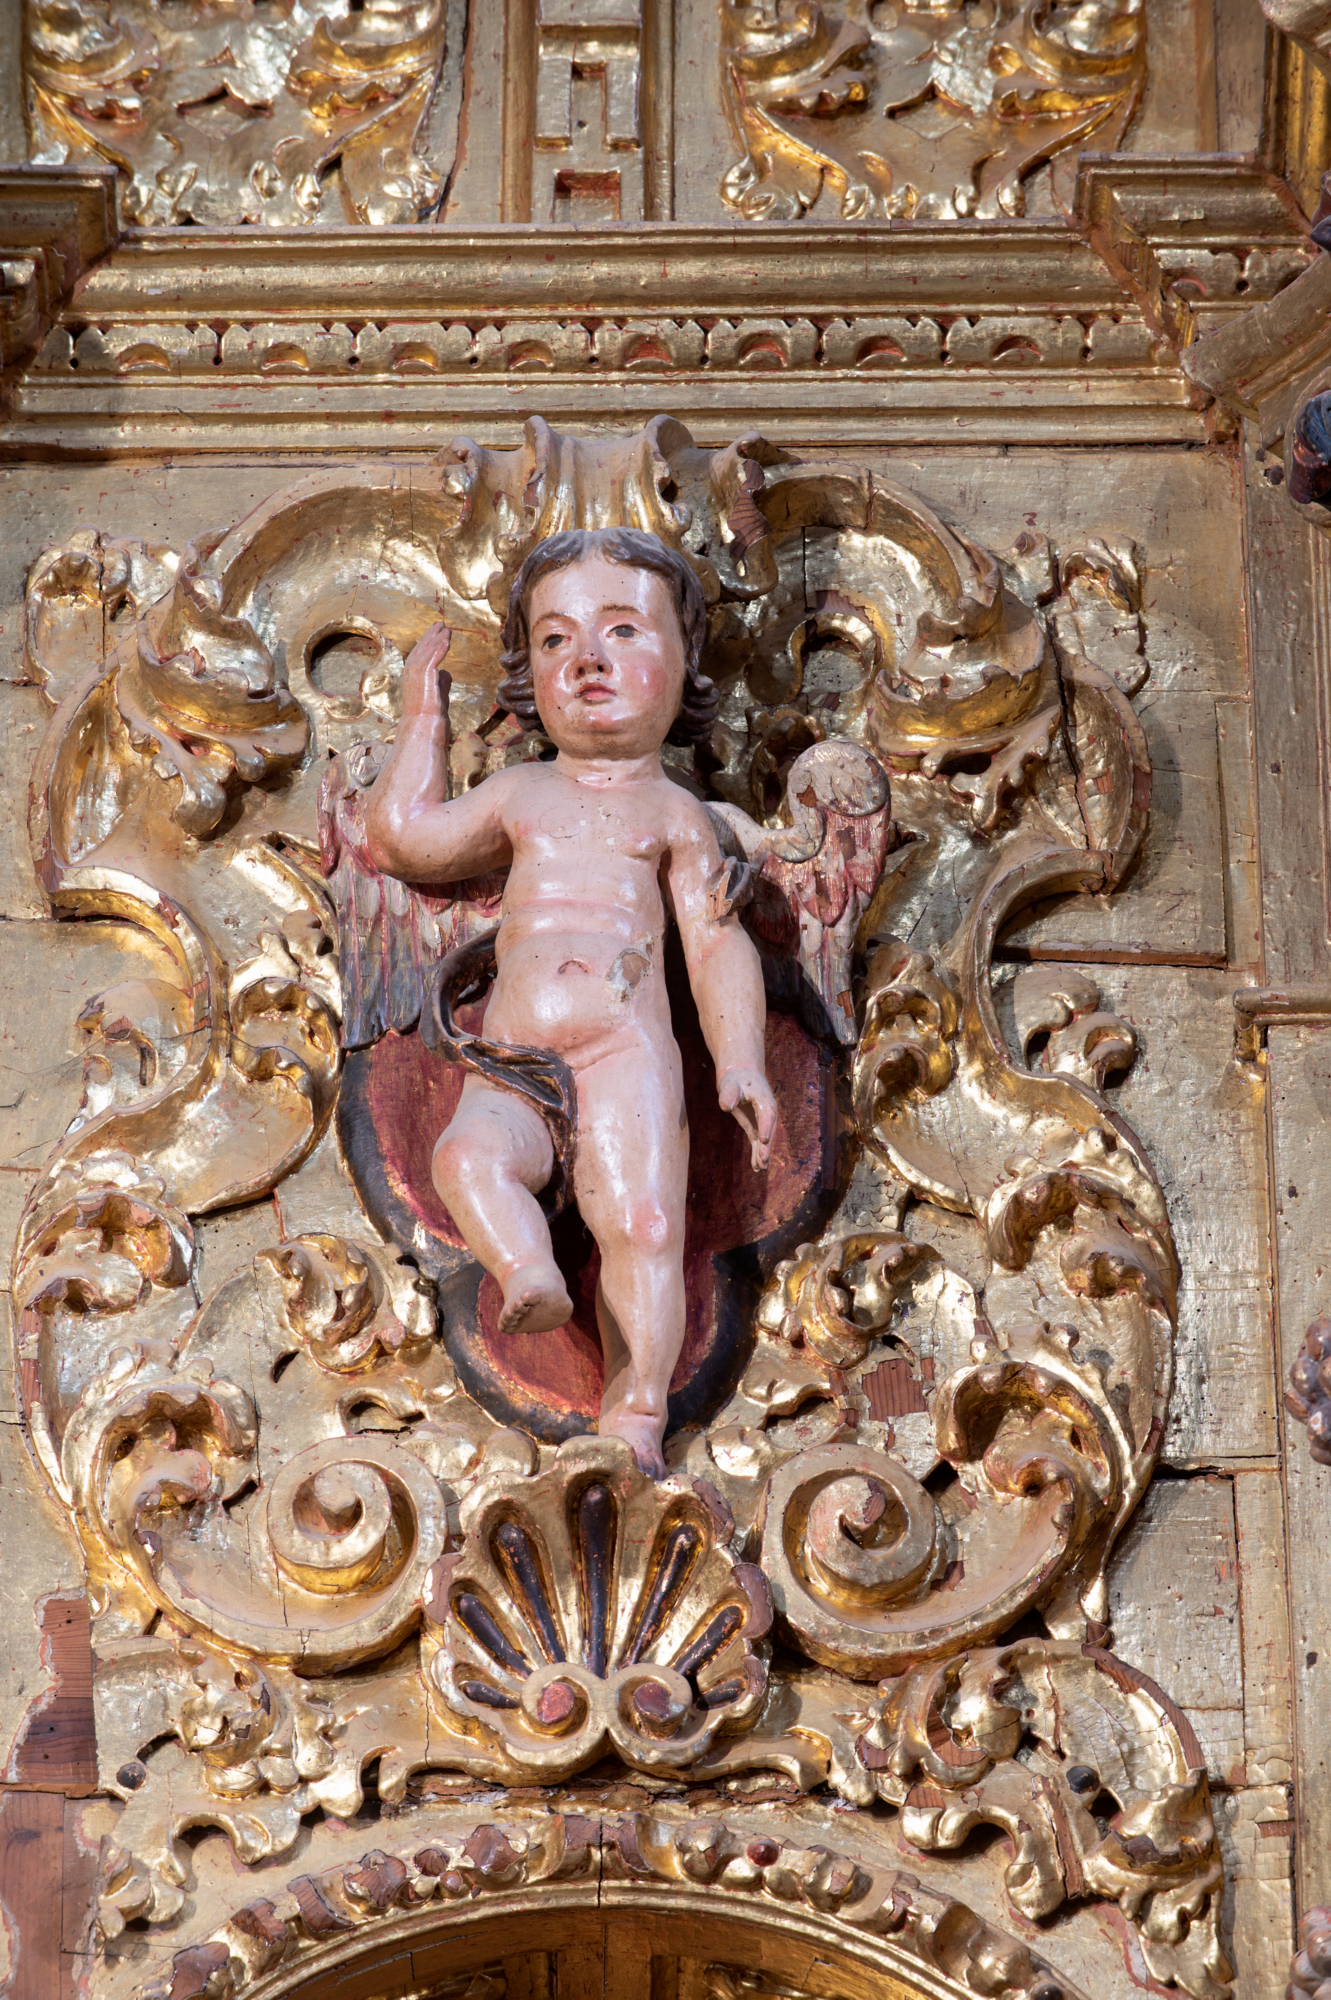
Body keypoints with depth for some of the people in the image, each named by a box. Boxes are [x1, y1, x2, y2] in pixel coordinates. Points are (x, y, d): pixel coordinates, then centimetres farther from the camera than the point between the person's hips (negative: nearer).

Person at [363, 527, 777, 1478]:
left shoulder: (673, 813, 17)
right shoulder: (520, 795, 26)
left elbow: (718, 942, 10)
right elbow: (402, 838, 29)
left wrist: (741, 1062, -4)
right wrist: (424, 716, 35)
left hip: (627, 1054, -3)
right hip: (509, 1067, 3)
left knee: (642, 1221, -20)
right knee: (468, 1156, -29)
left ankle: (635, 1419, -20)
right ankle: (529, 1273, -47)